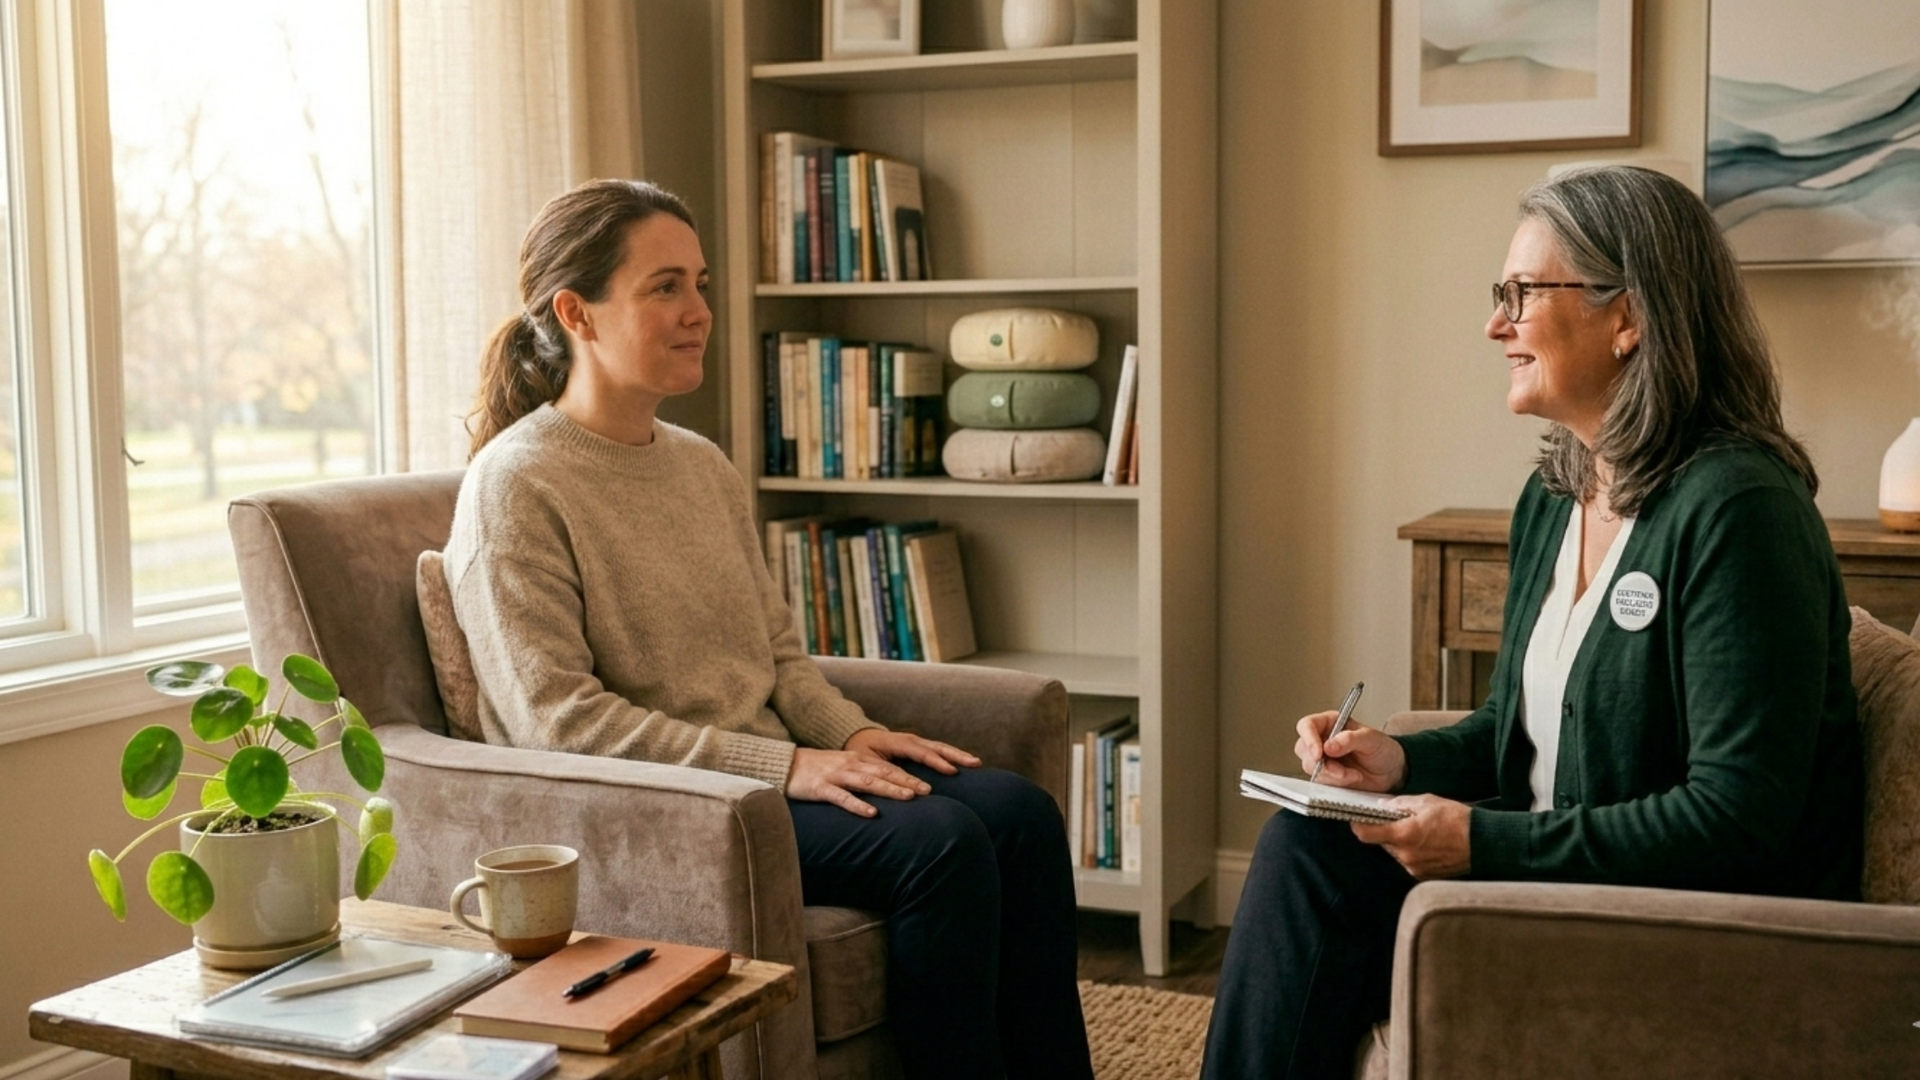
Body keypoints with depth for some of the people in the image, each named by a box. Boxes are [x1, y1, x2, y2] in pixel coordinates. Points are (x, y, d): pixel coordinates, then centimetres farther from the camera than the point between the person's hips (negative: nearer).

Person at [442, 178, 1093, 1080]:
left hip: (765, 771, 7)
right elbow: (556, 716, -17)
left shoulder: (705, 466, 14)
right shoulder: (516, 487, -10)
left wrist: (849, 734, -3)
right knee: (938, 842, -25)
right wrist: (781, 765, -20)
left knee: (1018, 810, -13)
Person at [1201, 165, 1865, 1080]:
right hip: (1558, 877, 8)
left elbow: (1740, 820, -23)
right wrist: (1404, 762, -3)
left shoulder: (1737, 508, -19)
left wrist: (1486, 841, -22)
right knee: (1306, 842, -12)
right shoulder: (1552, 496, 8)